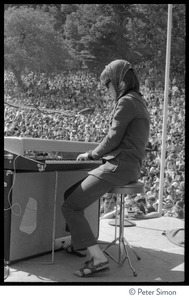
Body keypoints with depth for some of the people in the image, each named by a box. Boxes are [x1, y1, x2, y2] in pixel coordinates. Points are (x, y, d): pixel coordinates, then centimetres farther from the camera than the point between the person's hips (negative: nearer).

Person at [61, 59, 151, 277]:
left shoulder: (126, 102, -10)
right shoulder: (138, 102, 21)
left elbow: (113, 139, -14)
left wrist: (90, 155, 2)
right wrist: (96, 154, 17)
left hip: (118, 167, -10)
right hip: (129, 168, 10)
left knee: (70, 207, -10)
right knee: (69, 194, 16)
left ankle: (98, 258, -12)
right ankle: (78, 242, 19)